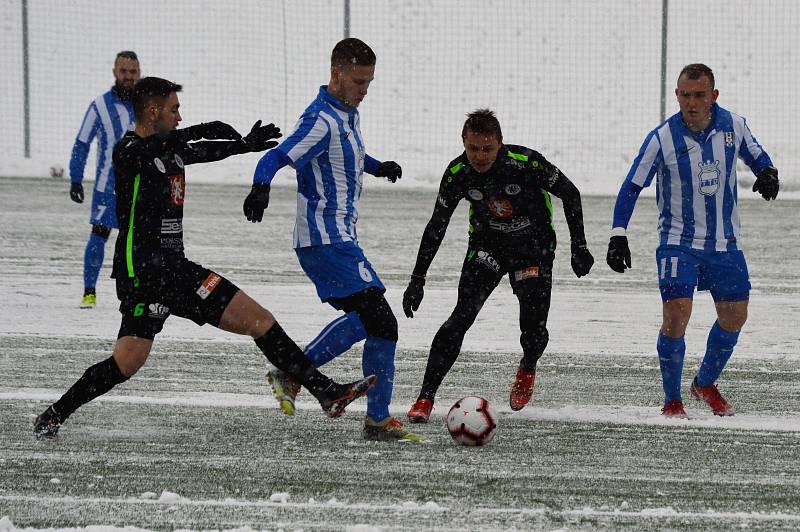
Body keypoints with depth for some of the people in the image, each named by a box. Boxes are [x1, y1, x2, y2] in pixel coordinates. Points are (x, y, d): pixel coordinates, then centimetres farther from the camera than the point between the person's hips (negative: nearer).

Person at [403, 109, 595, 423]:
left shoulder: (525, 162, -26)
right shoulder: (457, 173, -17)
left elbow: (570, 194, -10)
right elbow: (436, 226, -3)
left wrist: (579, 247, -9)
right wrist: (417, 279, -2)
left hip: (534, 245, -1)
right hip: (487, 245, 1)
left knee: (533, 326, -8)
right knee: (462, 316, -18)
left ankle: (527, 368, 31)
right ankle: (425, 398, -17)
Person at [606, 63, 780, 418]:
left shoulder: (733, 125, -6)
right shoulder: (662, 139, -14)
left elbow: (754, 153, 13)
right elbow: (632, 187, -7)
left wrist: (767, 172, -11)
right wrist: (618, 236, -14)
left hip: (725, 243, 4)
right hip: (678, 242, -4)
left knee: (735, 316, 9)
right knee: (676, 314, -16)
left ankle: (705, 385, 33)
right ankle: (671, 400, -1)